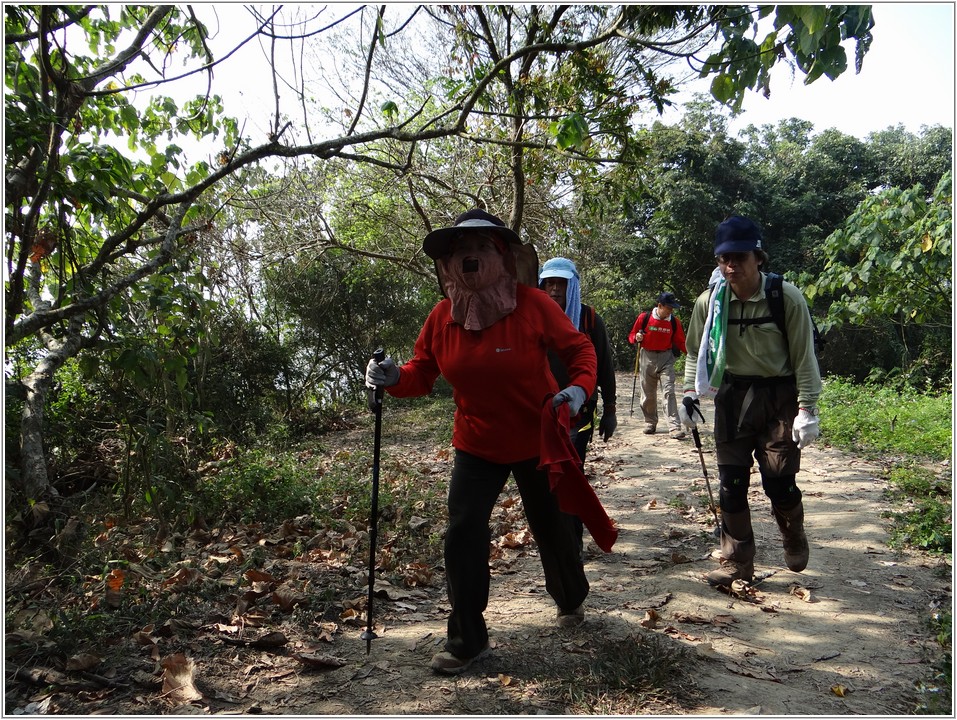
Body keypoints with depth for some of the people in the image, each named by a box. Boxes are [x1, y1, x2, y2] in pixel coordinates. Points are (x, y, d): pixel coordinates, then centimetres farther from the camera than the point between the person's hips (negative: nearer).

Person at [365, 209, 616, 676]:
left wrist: (579, 388, -27)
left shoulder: (531, 304, -17)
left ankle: (571, 599, 49)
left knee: (551, 528, 17)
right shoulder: (441, 317, -8)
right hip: (477, 448, 2)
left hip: (538, 442, -1)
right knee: (463, 537, -6)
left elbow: (579, 349, -8)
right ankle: (466, 640, 13)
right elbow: (421, 373, 1)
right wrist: (393, 378, -21)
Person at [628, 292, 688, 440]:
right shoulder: (644, 318, -6)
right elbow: (631, 336, 3)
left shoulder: (674, 322, -1)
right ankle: (650, 423, 27)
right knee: (648, 394, 9)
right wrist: (637, 338, -20)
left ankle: (675, 427, -14)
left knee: (669, 392, -10)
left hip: (666, 358, 0)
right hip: (647, 357, 0)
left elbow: (680, 342, 5)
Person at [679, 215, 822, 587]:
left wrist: (807, 407, -9)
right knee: (731, 483, 4)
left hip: (779, 397, -3)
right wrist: (690, 393, 2)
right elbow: (696, 352, 11)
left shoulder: (786, 298, -12)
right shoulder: (709, 301, -4)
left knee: (780, 481, -1)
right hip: (732, 397, 3)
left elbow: (803, 356, -6)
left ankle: (794, 535, 33)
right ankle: (736, 563, 18)